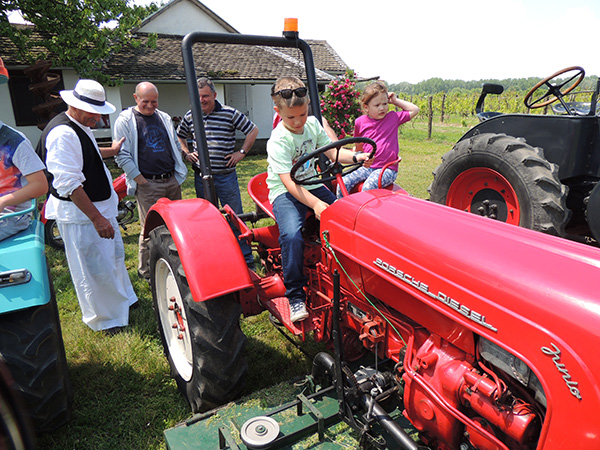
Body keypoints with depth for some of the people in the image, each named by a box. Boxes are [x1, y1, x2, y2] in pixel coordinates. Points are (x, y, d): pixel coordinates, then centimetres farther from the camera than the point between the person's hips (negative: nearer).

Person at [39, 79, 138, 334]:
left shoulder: (81, 127, 10)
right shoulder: (62, 133, -23)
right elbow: (69, 184, -29)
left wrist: (112, 151, 44)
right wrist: (96, 218, -29)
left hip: (100, 207, 11)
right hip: (79, 213, -11)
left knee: (114, 255, 22)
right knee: (95, 268, 1)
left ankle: (123, 301, 43)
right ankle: (107, 321, 18)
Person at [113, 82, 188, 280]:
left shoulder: (164, 118, 14)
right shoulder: (125, 120, -3)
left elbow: (176, 145, 22)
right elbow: (122, 155, -7)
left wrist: (178, 171, 12)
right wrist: (140, 180, -11)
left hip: (172, 181, 6)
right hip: (148, 184, -6)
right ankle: (146, 271, 12)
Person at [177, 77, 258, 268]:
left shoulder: (230, 113, -4)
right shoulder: (190, 116, 7)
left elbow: (253, 130, 3)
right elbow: (179, 137, 24)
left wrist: (241, 152, -2)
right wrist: (186, 153, 9)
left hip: (226, 176, -3)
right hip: (201, 177, 4)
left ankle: (246, 259, 12)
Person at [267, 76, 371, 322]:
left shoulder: (313, 124, 4)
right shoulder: (278, 141, -16)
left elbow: (331, 151, 10)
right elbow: (289, 182, -25)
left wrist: (355, 157, -11)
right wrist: (315, 203, -37)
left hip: (312, 185, 6)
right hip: (285, 192, -6)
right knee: (292, 234, -33)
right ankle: (296, 296, -15)